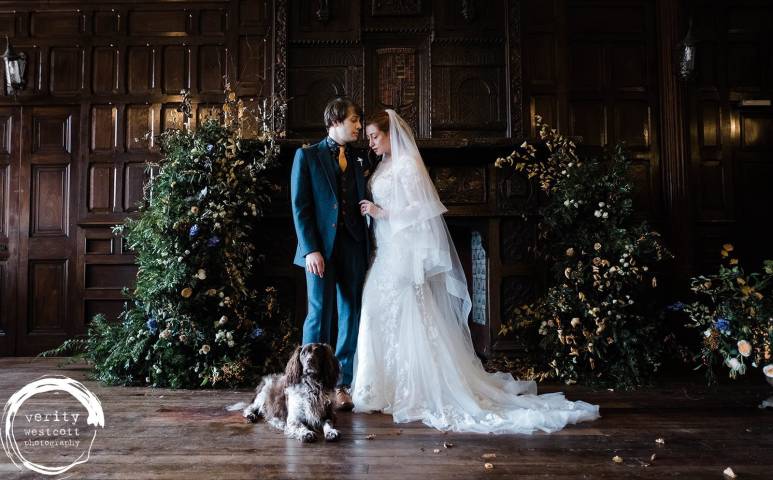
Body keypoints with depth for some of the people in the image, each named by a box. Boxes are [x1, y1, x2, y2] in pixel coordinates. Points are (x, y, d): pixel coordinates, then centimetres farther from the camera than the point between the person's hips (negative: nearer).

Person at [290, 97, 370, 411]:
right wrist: (311, 249, -12)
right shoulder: (307, 156, 5)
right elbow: (300, 205, -3)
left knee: (351, 317, 4)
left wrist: (367, 250, 3)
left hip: (353, 248, 4)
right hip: (321, 248, -4)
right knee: (319, 316, -3)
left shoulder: (357, 162, 18)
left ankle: (341, 385, 14)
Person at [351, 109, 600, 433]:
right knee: (381, 318, 8)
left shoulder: (407, 163, -9)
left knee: (407, 319, -8)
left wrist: (381, 213, -14)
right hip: (387, 251, 9)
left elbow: (419, 209, -16)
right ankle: (387, 387, 15)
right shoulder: (385, 166, 19)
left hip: (404, 252, -9)